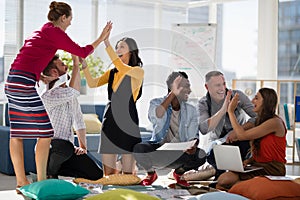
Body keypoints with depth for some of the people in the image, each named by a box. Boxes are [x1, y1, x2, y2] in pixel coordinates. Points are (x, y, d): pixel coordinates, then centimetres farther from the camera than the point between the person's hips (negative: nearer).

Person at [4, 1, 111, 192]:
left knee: (17, 134, 9)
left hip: (12, 82, 10)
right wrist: (101, 38, 10)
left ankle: (21, 182, 14)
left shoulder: (40, 31, 23)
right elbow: (82, 52, -2)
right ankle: (41, 181, 0)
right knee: (45, 133, -4)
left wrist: (41, 77, 18)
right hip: (24, 84, -10)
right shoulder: (55, 32, -3)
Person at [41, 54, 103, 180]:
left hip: (68, 149, 7)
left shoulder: (71, 95, 12)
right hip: (49, 147, -7)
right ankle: (48, 175, -10)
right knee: (64, 147, -42)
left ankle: (55, 169, 8)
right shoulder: (48, 95, -16)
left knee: (97, 175, -7)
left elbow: (79, 121, 18)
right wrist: (76, 64, -24)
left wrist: (83, 146, 8)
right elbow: (74, 92, -32)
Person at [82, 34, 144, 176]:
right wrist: (83, 64, -5)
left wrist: (107, 44, -21)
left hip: (127, 122, -5)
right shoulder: (111, 73, 17)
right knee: (109, 172, 4)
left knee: (128, 173, -2)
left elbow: (122, 67, -19)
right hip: (110, 121, 5)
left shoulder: (138, 72, 0)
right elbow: (92, 83, 7)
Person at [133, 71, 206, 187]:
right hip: (158, 148, -2)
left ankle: (179, 172, 8)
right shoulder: (156, 103, -5)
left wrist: (193, 145, -27)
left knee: (200, 156, -29)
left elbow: (194, 135, -2)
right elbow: (155, 117, -29)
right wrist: (173, 94, -30)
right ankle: (150, 173, 4)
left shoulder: (191, 110, 3)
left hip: (180, 152, 2)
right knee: (139, 149, -33)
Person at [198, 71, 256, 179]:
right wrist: (223, 109, -36)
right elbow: (203, 129, -29)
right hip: (218, 140, -1)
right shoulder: (203, 103, -12)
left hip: (239, 138, 1)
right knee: (210, 156, -33)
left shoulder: (237, 95, -14)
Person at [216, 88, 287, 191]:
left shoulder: (275, 122, -14)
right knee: (223, 178, -18)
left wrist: (231, 111, -10)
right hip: (258, 166, 8)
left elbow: (242, 135, -19)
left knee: (225, 180, -24)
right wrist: (248, 161, -3)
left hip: (272, 170, -8)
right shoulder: (260, 121, 17)